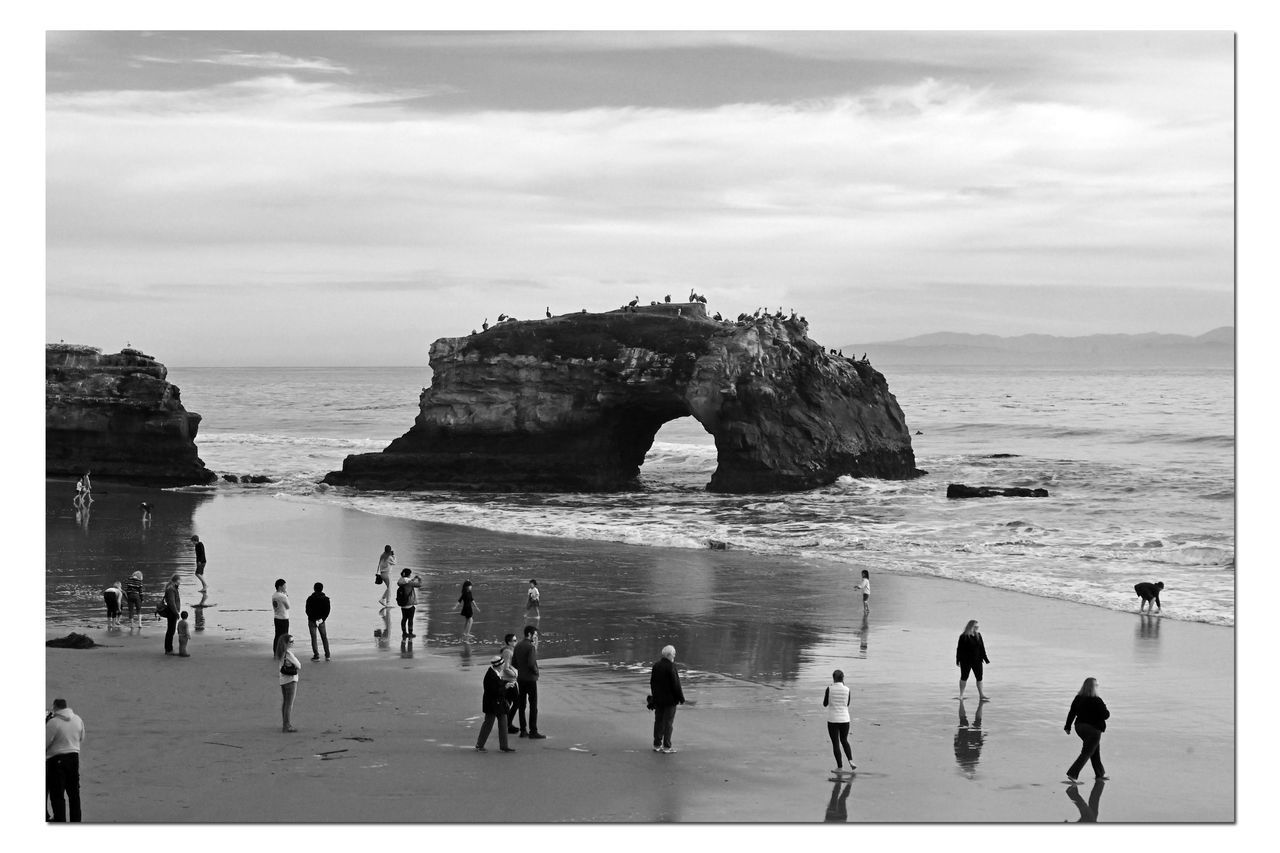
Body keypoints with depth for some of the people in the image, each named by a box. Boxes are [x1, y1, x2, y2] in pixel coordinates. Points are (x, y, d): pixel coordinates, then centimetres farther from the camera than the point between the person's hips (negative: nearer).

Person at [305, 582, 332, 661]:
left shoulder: (310, 598, -10)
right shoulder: (326, 599, -2)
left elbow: (308, 611, -12)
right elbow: (327, 611, -3)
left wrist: (314, 620, -10)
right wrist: (322, 619, -5)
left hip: (312, 621, -3)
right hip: (322, 621, 3)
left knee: (314, 638, 2)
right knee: (324, 637, 12)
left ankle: (316, 655, -3)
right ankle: (327, 655, 10)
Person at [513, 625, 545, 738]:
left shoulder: (518, 646, 7)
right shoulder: (531, 646, -16)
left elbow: (514, 662, 11)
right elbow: (531, 663, -23)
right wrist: (536, 672, -6)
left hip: (520, 678, 7)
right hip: (530, 678, -7)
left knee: (521, 705, 10)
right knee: (533, 706, -1)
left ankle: (523, 730, 13)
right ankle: (533, 731, -1)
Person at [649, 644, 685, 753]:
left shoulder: (656, 666, 5)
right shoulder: (671, 667, -18)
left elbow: (652, 683, 12)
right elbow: (676, 684, -16)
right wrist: (681, 698, -7)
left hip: (658, 699, 7)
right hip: (670, 699, -7)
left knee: (658, 721, 12)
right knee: (668, 723, 0)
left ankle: (657, 745, 17)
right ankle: (667, 746, 2)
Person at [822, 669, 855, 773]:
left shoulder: (830, 689, -9)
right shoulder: (846, 690, -4)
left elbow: (825, 704, -1)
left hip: (832, 720, -2)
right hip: (844, 719, 2)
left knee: (835, 743, 6)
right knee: (844, 740, 21)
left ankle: (840, 767, 7)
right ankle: (851, 761, 5)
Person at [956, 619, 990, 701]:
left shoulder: (978, 636, 7)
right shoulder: (964, 637, -8)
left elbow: (982, 648, 12)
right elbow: (959, 649, -7)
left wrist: (985, 658, 9)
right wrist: (958, 660, -9)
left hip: (977, 661, 4)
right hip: (966, 661, -4)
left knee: (979, 677, 1)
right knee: (964, 677, 5)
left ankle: (981, 695, 6)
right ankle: (961, 695, 17)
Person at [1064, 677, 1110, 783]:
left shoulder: (1078, 698, 0)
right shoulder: (1097, 701, -18)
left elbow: (1071, 713, 2)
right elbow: (1106, 715, -14)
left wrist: (1068, 726, 9)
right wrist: (1105, 709, 8)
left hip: (1080, 727, 7)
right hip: (1093, 729, -7)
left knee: (1095, 750, 23)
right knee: (1086, 753, -3)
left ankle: (1100, 773, 35)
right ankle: (1072, 774, -14)